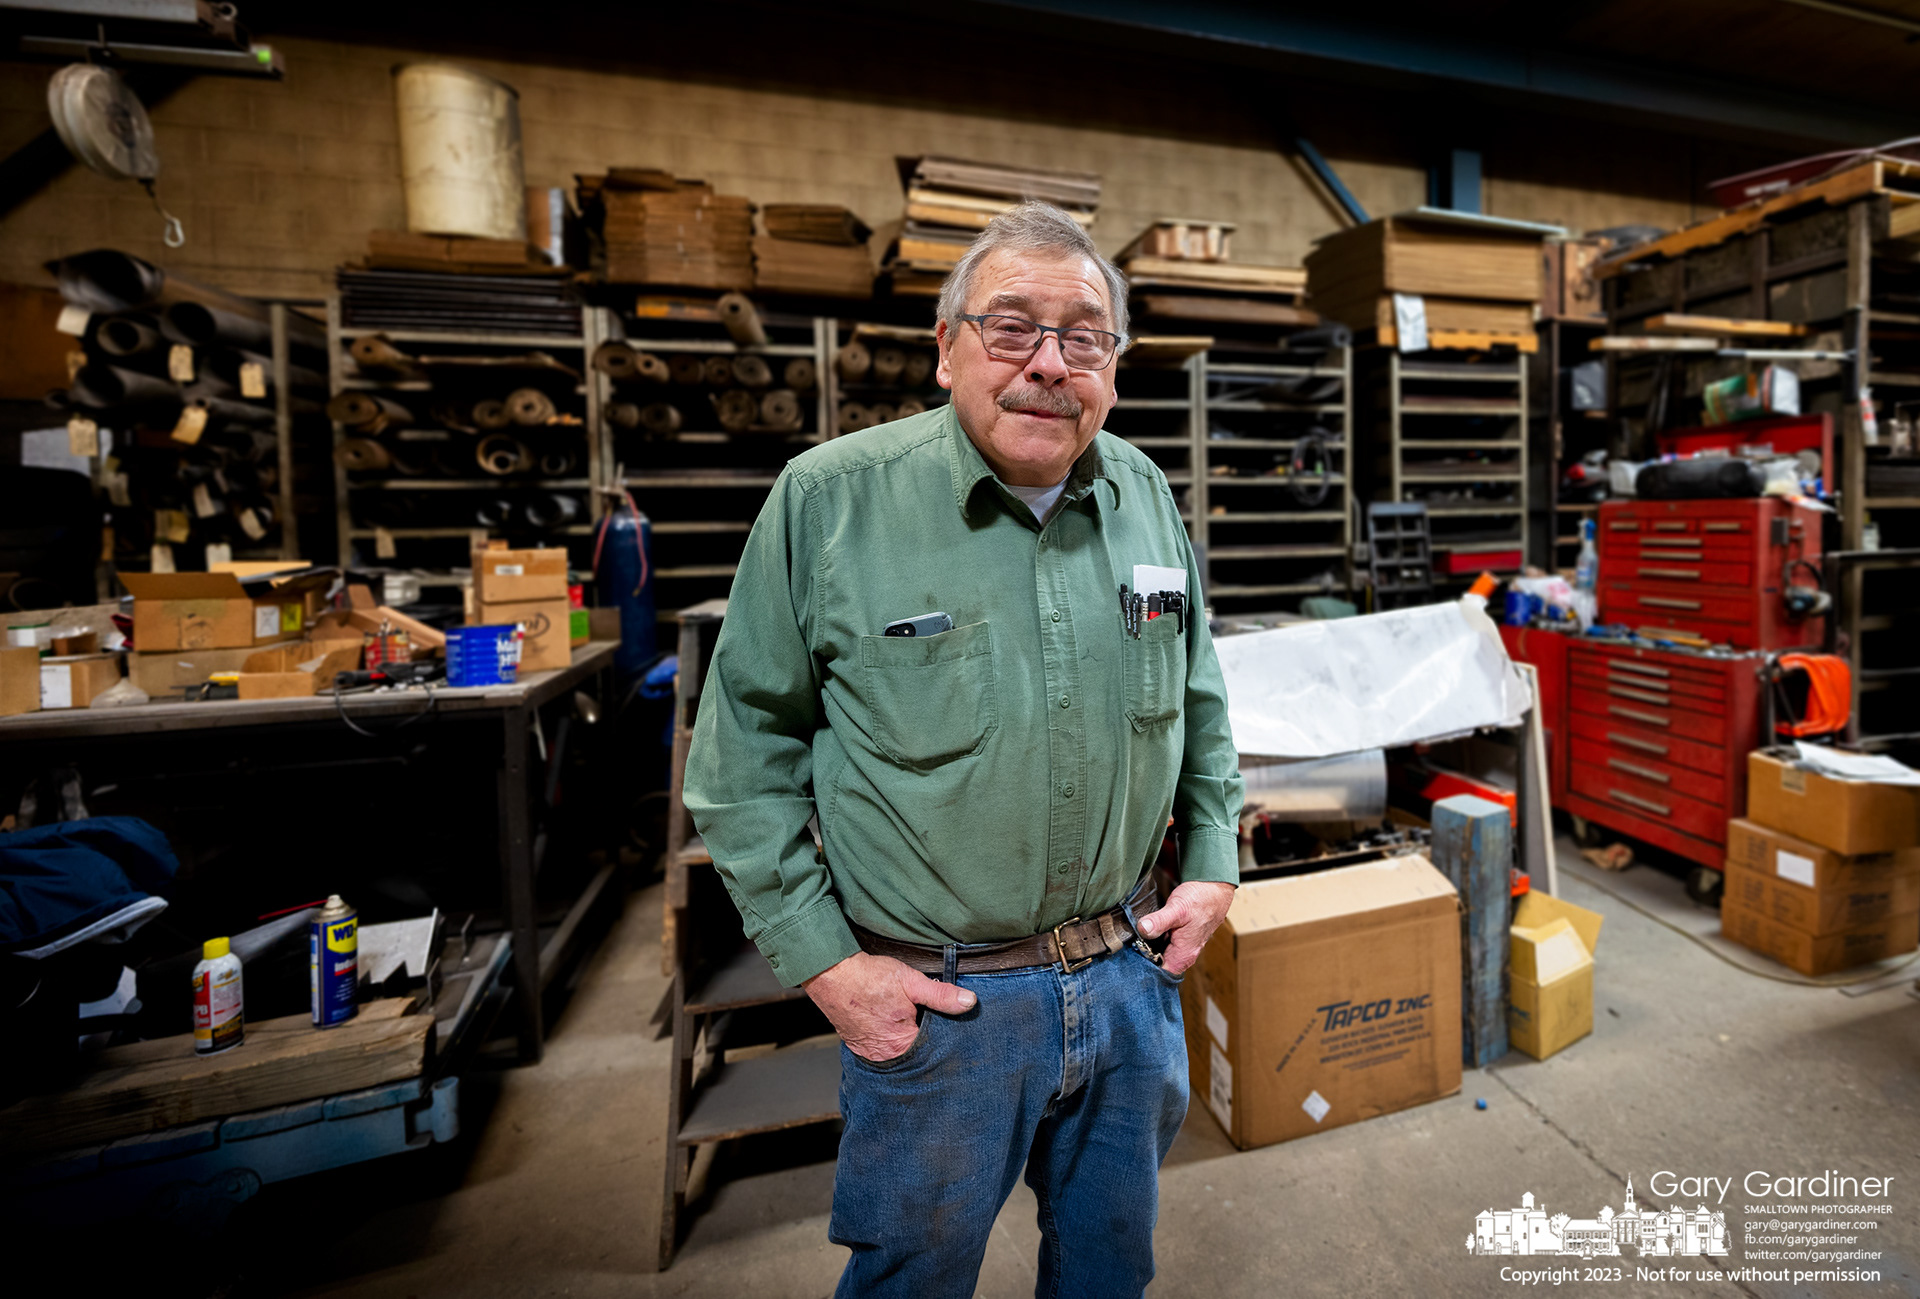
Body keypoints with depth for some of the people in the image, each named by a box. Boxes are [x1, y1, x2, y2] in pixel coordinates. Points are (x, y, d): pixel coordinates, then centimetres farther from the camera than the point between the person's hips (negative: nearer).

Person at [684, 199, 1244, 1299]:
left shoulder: (1147, 496, 0)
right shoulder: (829, 499, -15)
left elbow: (1201, 699, 12)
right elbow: (748, 748, -10)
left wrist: (1215, 865, 6)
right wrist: (821, 959, -11)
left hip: (1130, 972, 4)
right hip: (932, 1000, -3)